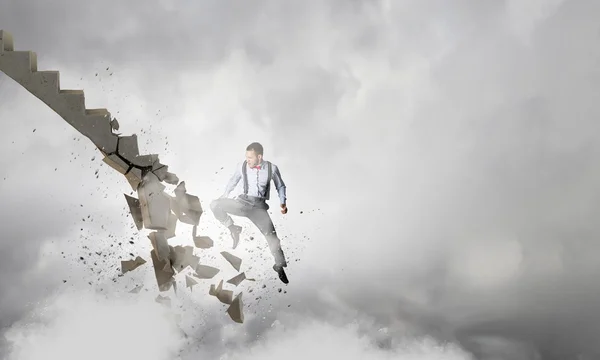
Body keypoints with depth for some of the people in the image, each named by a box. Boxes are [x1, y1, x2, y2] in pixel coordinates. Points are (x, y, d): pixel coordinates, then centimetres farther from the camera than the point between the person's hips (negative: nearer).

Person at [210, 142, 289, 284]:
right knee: (215, 205, -21)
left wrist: (283, 202, -1)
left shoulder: (272, 168, -6)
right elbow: (233, 181, 15)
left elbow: (280, 186, 10)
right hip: (243, 201, 1)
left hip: (259, 206, -1)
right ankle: (233, 229, -2)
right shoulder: (242, 166, -5)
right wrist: (224, 196, 20)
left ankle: (279, 265, 7)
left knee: (271, 234, -11)